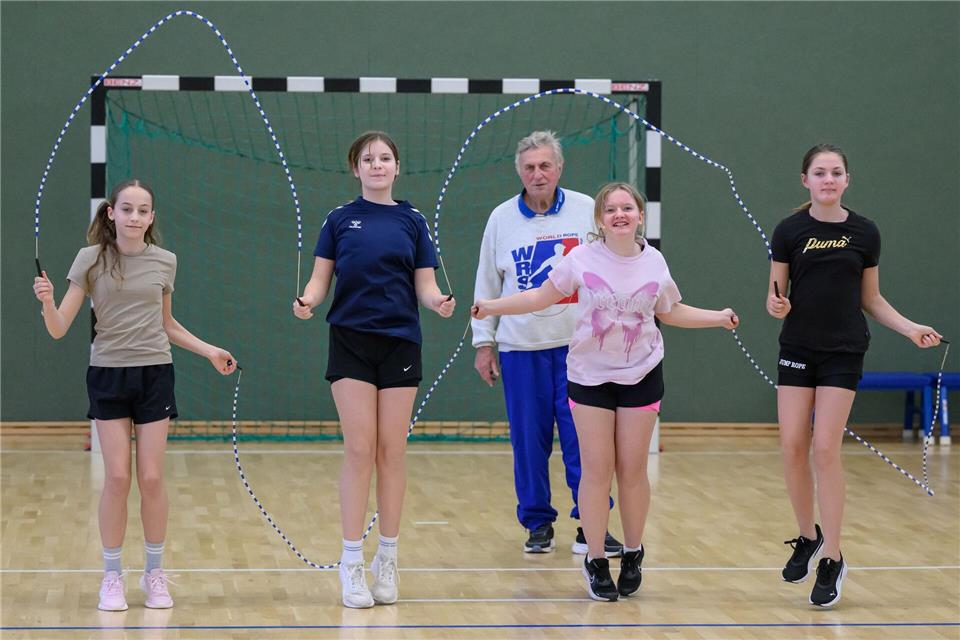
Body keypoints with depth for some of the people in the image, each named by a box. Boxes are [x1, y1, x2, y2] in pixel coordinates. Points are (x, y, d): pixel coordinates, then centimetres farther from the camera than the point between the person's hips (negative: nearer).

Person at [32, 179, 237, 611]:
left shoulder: (164, 262, 3)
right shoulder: (91, 259, -4)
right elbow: (59, 329, -8)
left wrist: (209, 351, 14)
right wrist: (47, 302, -27)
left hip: (154, 373, 2)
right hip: (108, 374, -1)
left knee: (151, 478, 0)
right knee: (117, 478, -4)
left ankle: (154, 573, 14)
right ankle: (112, 576, 9)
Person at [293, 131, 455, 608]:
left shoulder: (412, 221, 7)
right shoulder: (340, 219, 5)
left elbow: (424, 285, 4)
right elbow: (320, 278, 3)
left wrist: (439, 302, -18)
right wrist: (307, 301, -19)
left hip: (399, 343, 1)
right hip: (351, 342, -1)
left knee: (391, 451, 3)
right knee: (359, 449, -5)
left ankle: (387, 559, 12)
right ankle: (352, 564, 0)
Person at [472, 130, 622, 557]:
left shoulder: (587, 211, 2)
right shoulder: (502, 218, 6)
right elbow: (487, 286, 10)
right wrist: (483, 343, 7)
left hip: (578, 344, -1)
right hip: (521, 346, 1)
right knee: (529, 440, 4)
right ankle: (538, 523, 15)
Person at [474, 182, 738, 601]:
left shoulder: (654, 262, -1)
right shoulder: (583, 259, -8)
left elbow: (670, 311, 14)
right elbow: (543, 296, 1)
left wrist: (718, 318, 6)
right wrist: (491, 307, -7)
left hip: (640, 377, 1)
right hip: (589, 376, -1)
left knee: (632, 469, 3)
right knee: (597, 469, -2)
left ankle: (632, 555, 19)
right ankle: (596, 562, 7)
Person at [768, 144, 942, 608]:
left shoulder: (864, 234, 1)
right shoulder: (789, 231, 0)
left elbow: (871, 299, 9)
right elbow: (776, 296, 4)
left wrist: (911, 329, -3)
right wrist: (776, 306, -19)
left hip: (843, 352, -1)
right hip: (797, 350, 1)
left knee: (825, 449, -8)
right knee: (792, 447, -3)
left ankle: (831, 560, 0)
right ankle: (808, 537, 21)